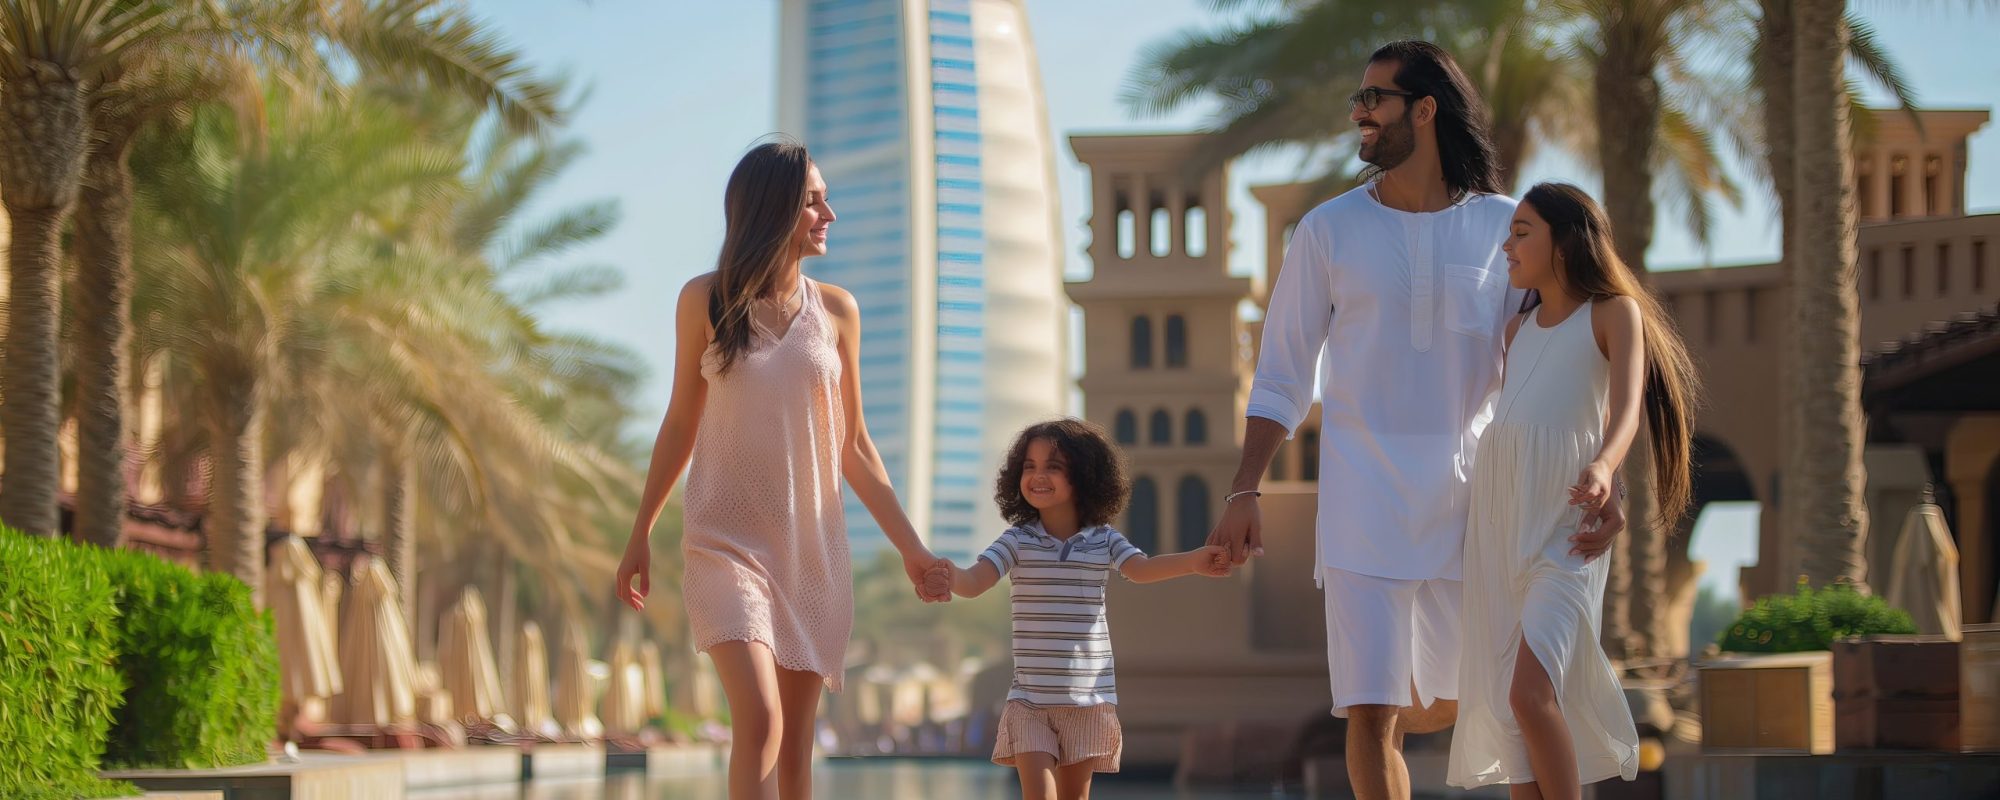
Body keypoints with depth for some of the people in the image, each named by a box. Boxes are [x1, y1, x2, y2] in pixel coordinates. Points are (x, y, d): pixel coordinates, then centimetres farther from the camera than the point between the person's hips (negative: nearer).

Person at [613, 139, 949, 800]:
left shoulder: (835, 311, 4)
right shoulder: (705, 301, -2)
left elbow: (853, 446, 9)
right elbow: (680, 425, 7)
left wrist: (908, 545, 4)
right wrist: (640, 534, 10)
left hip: (813, 546, 3)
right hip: (728, 541, -3)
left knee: (796, 743, 5)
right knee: (759, 721, -20)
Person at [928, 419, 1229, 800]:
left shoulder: (1104, 540, 2)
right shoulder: (1018, 540, -1)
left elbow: (1141, 569, -15)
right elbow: (974, 582, -13)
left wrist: (1192, 562, -34)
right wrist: (951, 577, -38)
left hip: (1088, 696, 1)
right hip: (1030, 697, -1)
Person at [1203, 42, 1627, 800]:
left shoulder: (1503, 227, -1)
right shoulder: (1328, 231, -1)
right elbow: (1282, 376, 4)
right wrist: (1244, 491, -7)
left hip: (1466, 500, 2)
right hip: (1363, 501, -1)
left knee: (1458, 700, 16)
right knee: (1370, 714, -9)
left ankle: (1386, 723, 50)